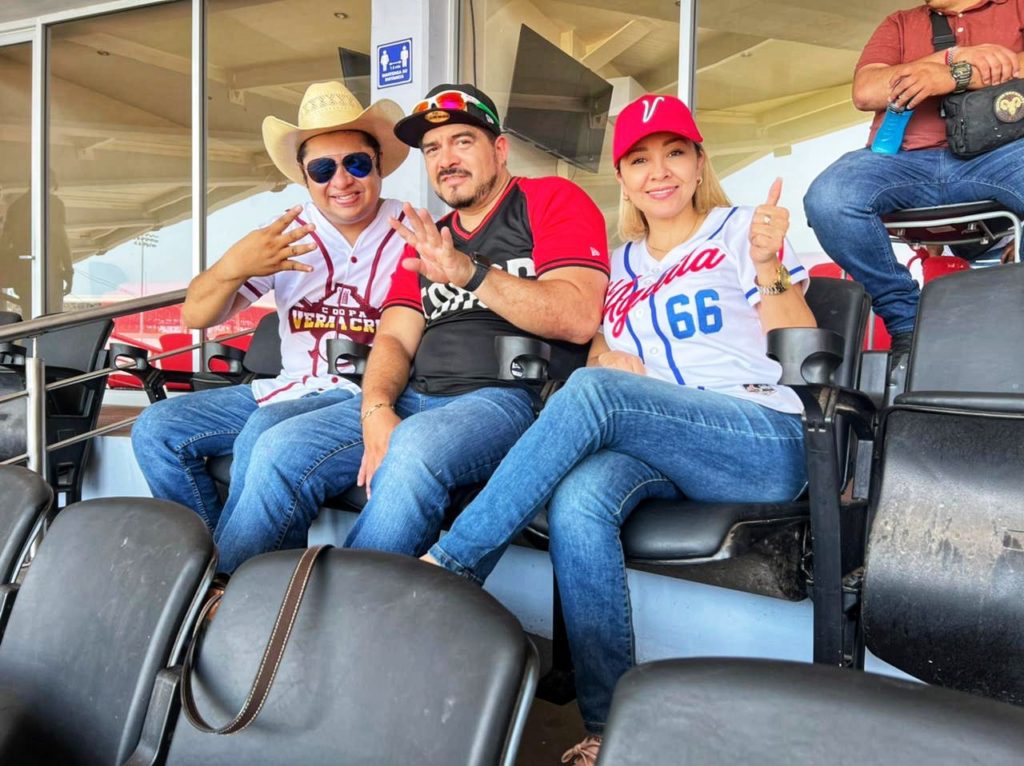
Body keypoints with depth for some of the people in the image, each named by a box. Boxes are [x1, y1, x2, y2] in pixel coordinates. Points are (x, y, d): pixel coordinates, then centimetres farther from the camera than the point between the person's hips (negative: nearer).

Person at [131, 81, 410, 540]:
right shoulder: (287, 233, 7)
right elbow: (196, 316, 2)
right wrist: (232, 267, -20)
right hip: (290, 389, 6)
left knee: (266, 433, -31)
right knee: (156, 429, -5)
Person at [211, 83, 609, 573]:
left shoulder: (551, 201, 5)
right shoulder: (425, 241, 24)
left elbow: (578, 319, -10)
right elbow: (394, 338, 12)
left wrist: (468, 273, -19)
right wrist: (376, 411, -10)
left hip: (510, 396, -6)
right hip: (414, 402, 6)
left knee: (414, 448, -36)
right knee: (279, 455, -12)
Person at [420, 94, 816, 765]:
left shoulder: (736, 231, 11)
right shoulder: (620, 266, 23)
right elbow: (597, 360, 21)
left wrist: (770, 266, -13)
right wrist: (609, 362, -1)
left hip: (764, 441, -3)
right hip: (654, 450, 4)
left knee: (591, 393, -31)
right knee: (576, 501, -32)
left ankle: (443, 570, -26)